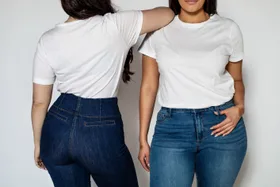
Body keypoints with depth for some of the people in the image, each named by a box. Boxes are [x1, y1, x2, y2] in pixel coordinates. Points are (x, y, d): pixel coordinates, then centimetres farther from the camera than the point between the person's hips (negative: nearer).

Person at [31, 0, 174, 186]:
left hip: (58, 127, 3)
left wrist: (38, 144, 14)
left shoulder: (48, 40, -2)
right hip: (101, 131, -3)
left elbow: (40, 102, 2)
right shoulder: (116, 26, -10)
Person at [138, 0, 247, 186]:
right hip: (172, 128, -1)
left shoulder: (228, 29, 4)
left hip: (222, 125, 1)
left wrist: (239, 107, -6)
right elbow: (149, 86, 7)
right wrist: (143, 140, 7)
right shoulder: (158, 30, 4)